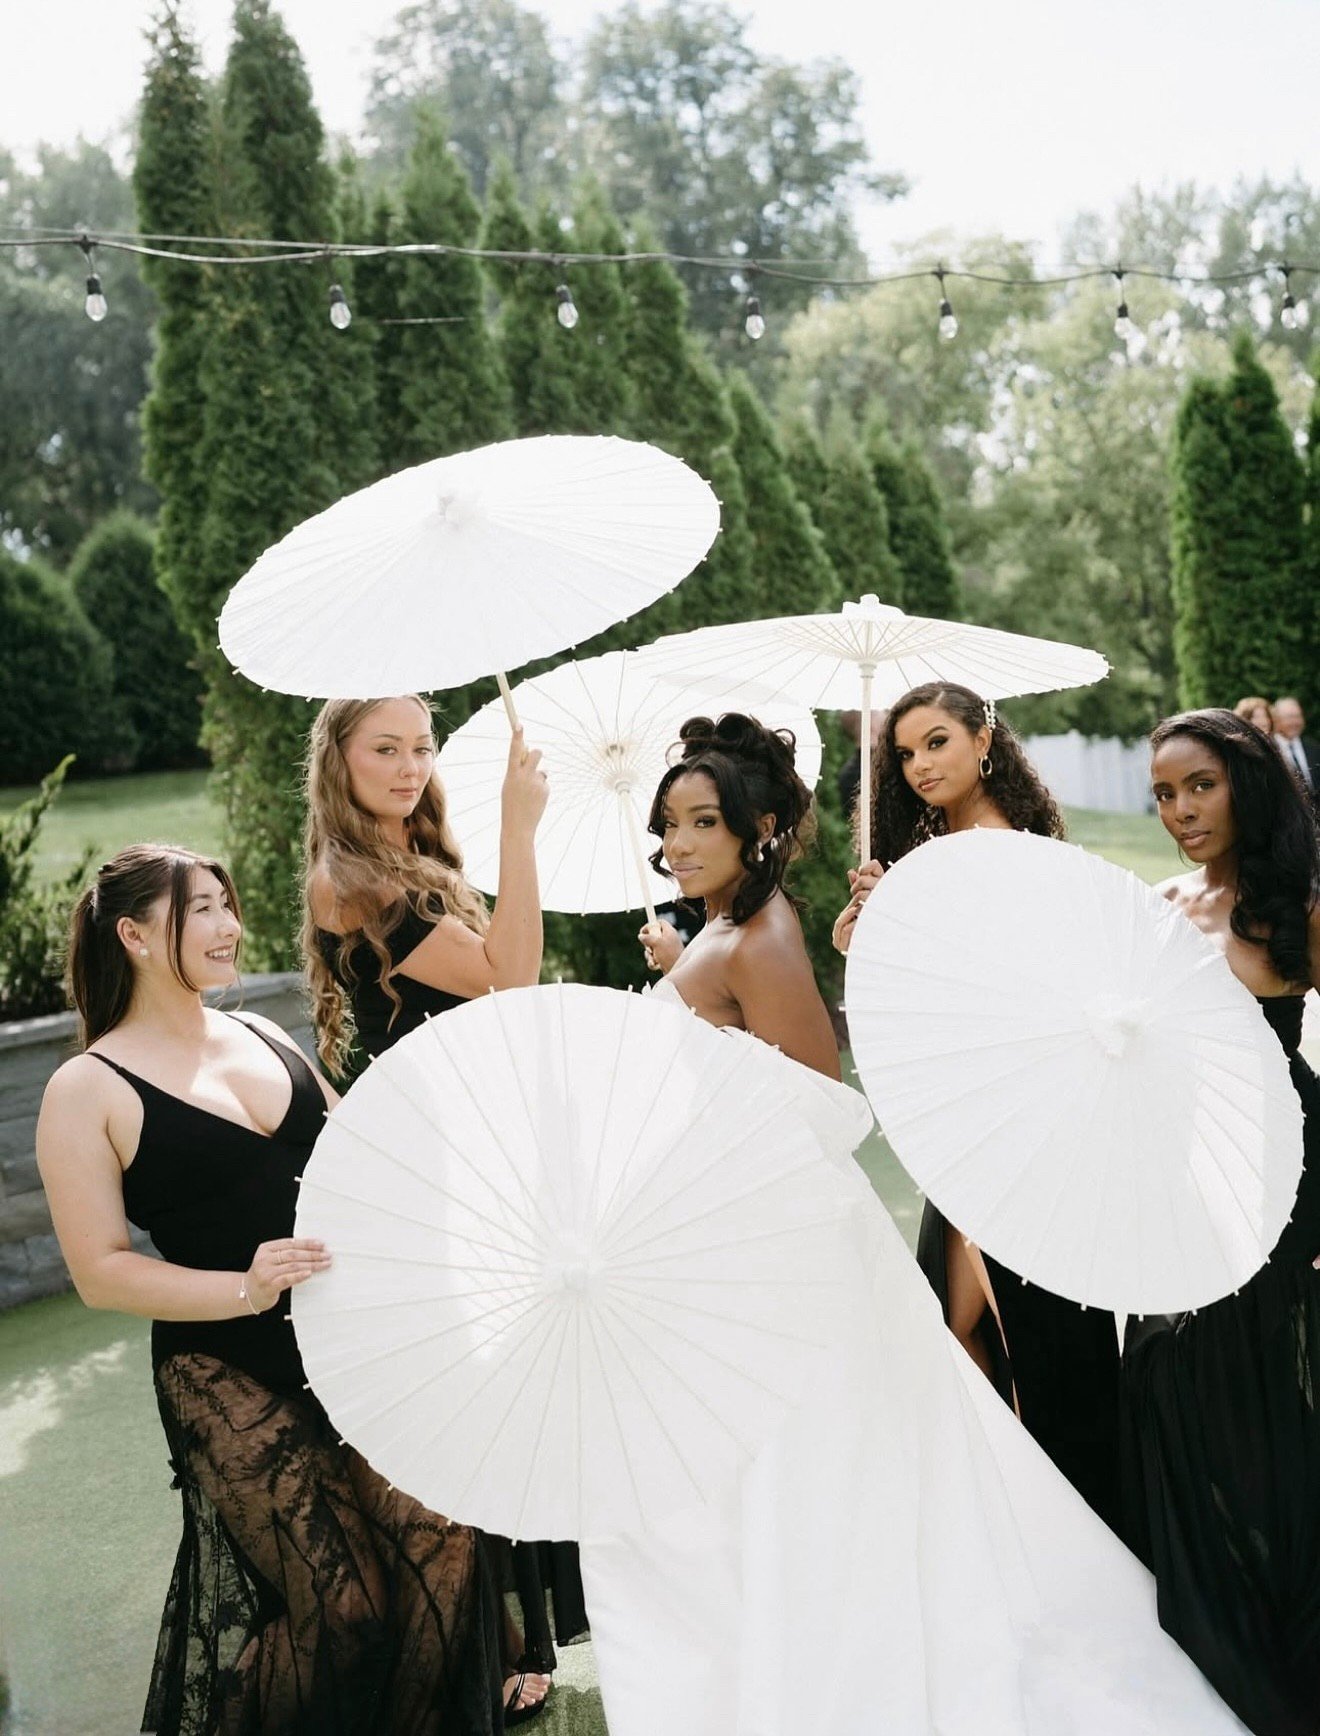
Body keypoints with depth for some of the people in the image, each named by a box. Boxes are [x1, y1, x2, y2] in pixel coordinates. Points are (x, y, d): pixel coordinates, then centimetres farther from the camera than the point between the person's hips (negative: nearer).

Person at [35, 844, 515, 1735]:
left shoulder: (263, 1036, 12)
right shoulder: (88, 1091, -5)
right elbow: (102, 1270, -8)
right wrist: (244, 1289, -20)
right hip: (230, 1374, -5)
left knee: (440, 1545, -6)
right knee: (343, 1608, -7)